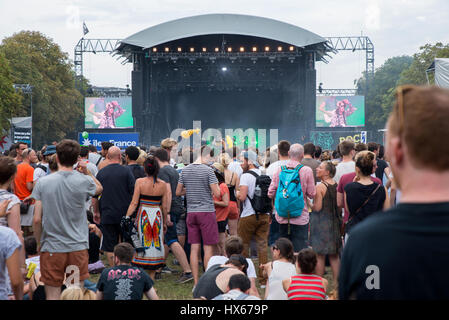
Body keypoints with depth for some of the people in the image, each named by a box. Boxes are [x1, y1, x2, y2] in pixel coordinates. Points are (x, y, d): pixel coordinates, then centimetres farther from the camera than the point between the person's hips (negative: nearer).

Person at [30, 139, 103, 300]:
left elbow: (37, 220, -6)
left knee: (52, 294, 5)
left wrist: (39, 243, 8)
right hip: (78, 247, 1)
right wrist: (87, 172, 18)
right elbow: (99, 188, 19)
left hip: (51, 248, -1)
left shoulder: (42, 182, -7)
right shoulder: (84, 181, -6)